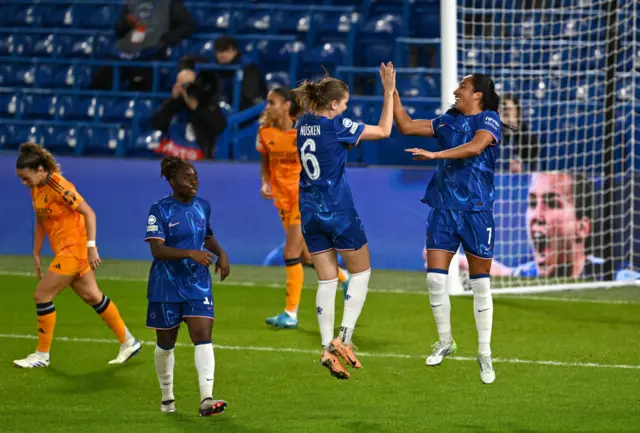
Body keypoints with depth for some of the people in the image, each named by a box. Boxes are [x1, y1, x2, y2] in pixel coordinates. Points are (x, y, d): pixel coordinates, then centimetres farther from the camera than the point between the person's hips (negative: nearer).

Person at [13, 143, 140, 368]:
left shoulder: (58, 187, -22)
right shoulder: (36, 189, 4)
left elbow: (88, 213, -23)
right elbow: (40, 222, 15)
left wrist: (91, 246, -25)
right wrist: (36, 254, 13)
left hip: (73, 248, -9)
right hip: (64, 250, 9)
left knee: (42, 295, -8)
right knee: (92, 296, 15)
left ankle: (42, 355, 4)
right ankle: (128, 343, 26)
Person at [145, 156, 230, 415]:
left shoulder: (203, 207, 6)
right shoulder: (160, 210, -12)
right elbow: (157, 249, -21)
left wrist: (221, 253, 5)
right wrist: (191, 253, -31)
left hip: (198, 285, 3)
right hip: (166, 287, -3)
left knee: (203, 337, -14)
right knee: (166, 343, 11)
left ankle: (206, 399, -22)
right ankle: (167, 397, 30)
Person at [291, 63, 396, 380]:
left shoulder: (303, 125, 6)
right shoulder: (337, 126, -13)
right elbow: (384, 130, -5)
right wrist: (389, 92, -1)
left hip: (310, 211, 6)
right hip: (338, 211, -6)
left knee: (327, 280, 8)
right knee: (361, 271, 10)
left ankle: (328, 349, -1)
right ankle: (344, 338, -2)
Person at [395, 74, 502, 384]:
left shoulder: (488, 120, -5)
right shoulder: (447, 121, 14)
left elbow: (476, 146, -25)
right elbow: (406, 126, 19)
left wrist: (435, 154, -29)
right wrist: (392, 93, 13)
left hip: (476, 210, -5)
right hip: (443, 208, 5)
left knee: (480, 284, 0)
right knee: (435, 278, -2)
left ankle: (484, 354, 9)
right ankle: (444, 341, 17)